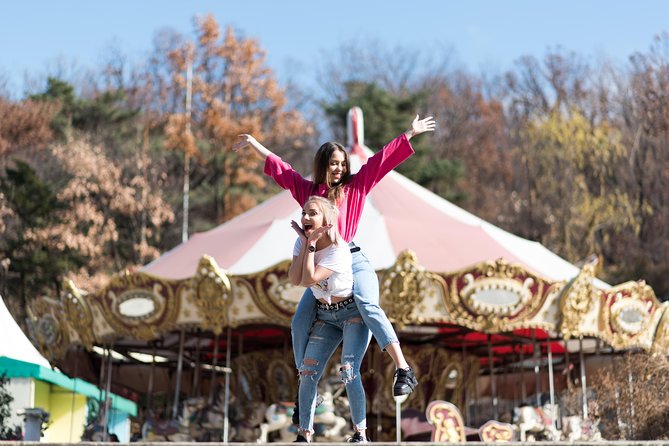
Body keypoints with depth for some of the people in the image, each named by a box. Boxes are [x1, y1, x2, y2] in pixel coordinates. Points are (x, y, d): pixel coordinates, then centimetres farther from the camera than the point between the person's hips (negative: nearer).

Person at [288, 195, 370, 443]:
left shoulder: (339, 250, -24)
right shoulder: (301, 242, -4)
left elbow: (308, 280, -31)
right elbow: (294, 279, -18)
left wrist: (312, 244, -28)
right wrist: (305, 242, -18)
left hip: (353, 312, -6)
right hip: (325, 315, 6)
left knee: (349, 371, -20)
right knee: (308, 373, -5)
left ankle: (360, 433, -8)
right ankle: (304, 434, 0)